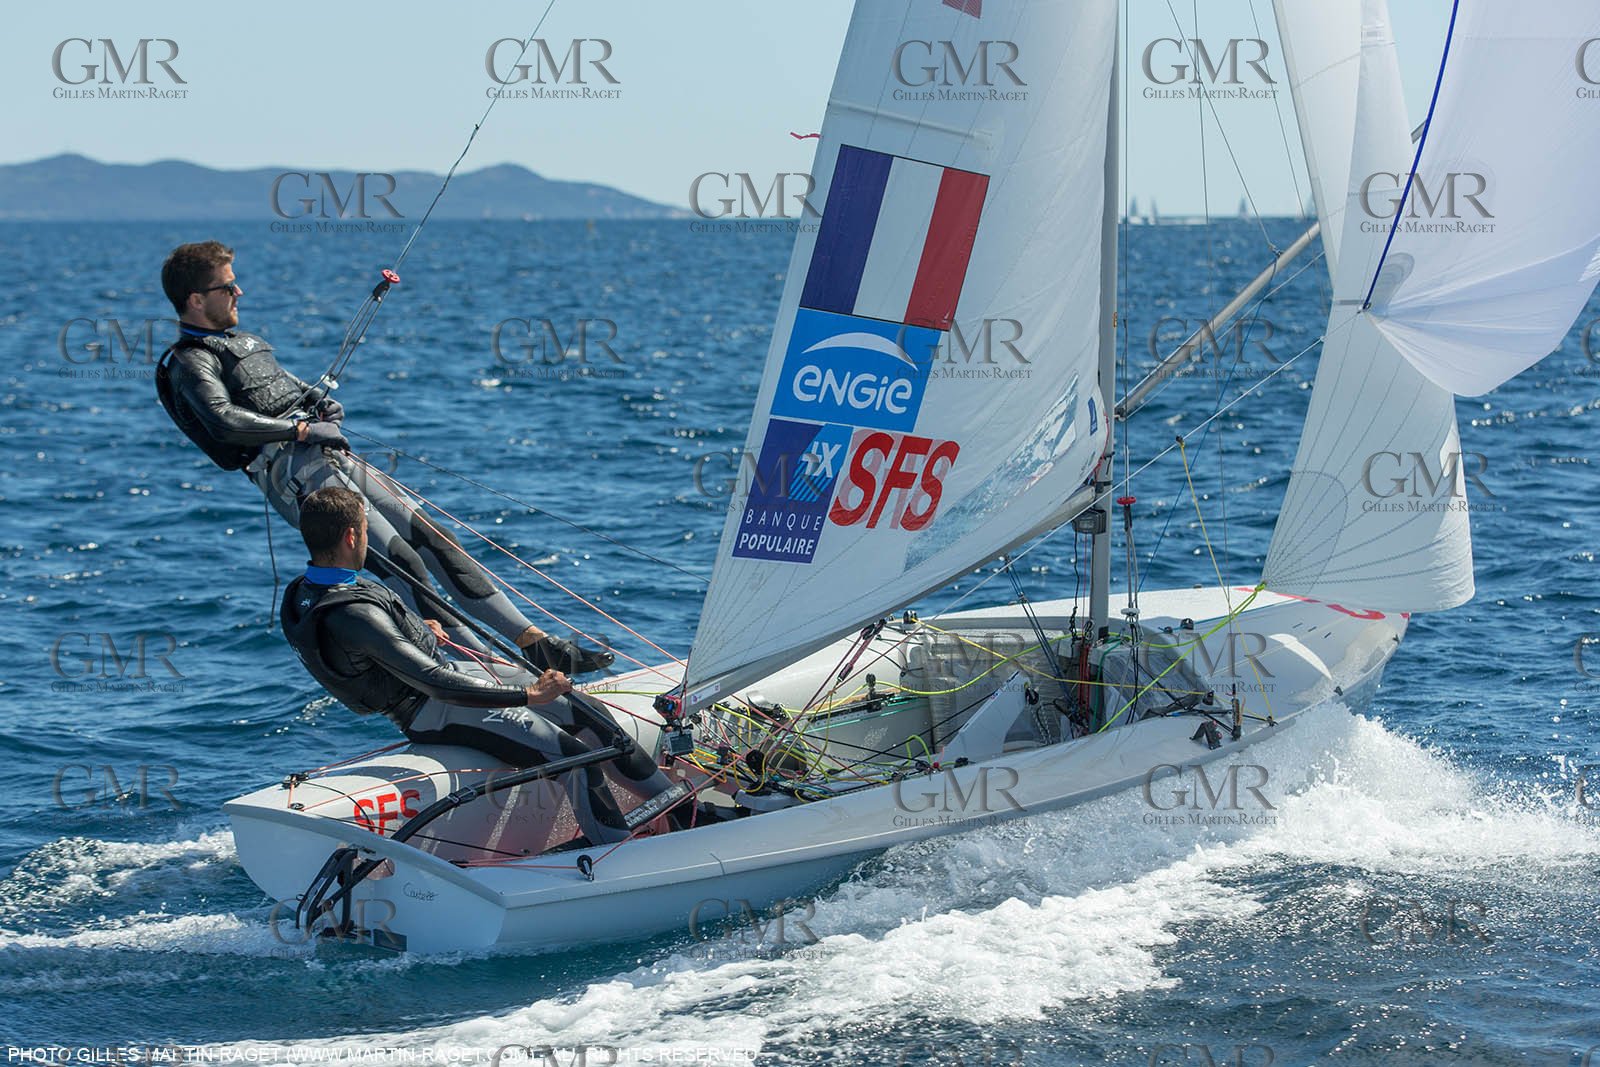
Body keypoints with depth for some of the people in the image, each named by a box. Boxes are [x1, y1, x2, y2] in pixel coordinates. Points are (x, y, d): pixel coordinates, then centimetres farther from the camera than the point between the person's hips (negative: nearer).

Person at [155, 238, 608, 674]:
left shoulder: (238, 341, 24)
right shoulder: (189, 364, -6)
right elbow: (224, 421, -23)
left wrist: (319, 399, 12)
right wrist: (303, 429, -18)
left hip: (334, 460, 9)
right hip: (297, 475, -9)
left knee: (435, 540, 2)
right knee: (400, 560, -20)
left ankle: (536, 644, 1)